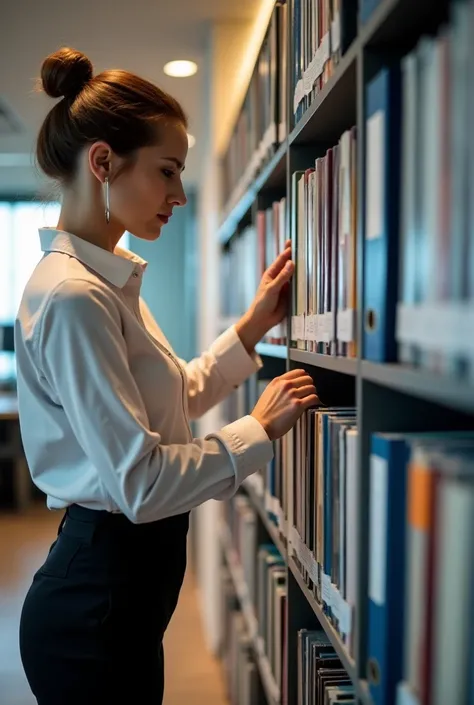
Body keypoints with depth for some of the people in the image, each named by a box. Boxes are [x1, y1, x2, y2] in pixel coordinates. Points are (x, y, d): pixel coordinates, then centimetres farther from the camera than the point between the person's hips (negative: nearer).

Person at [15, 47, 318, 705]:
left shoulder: (109, 281, 8)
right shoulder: (71, 296, -23)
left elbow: (174, 399, 15)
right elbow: (140, 481, -26)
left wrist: (254, 325, 9)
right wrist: (261, 428, -16)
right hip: (96, 601, -9)